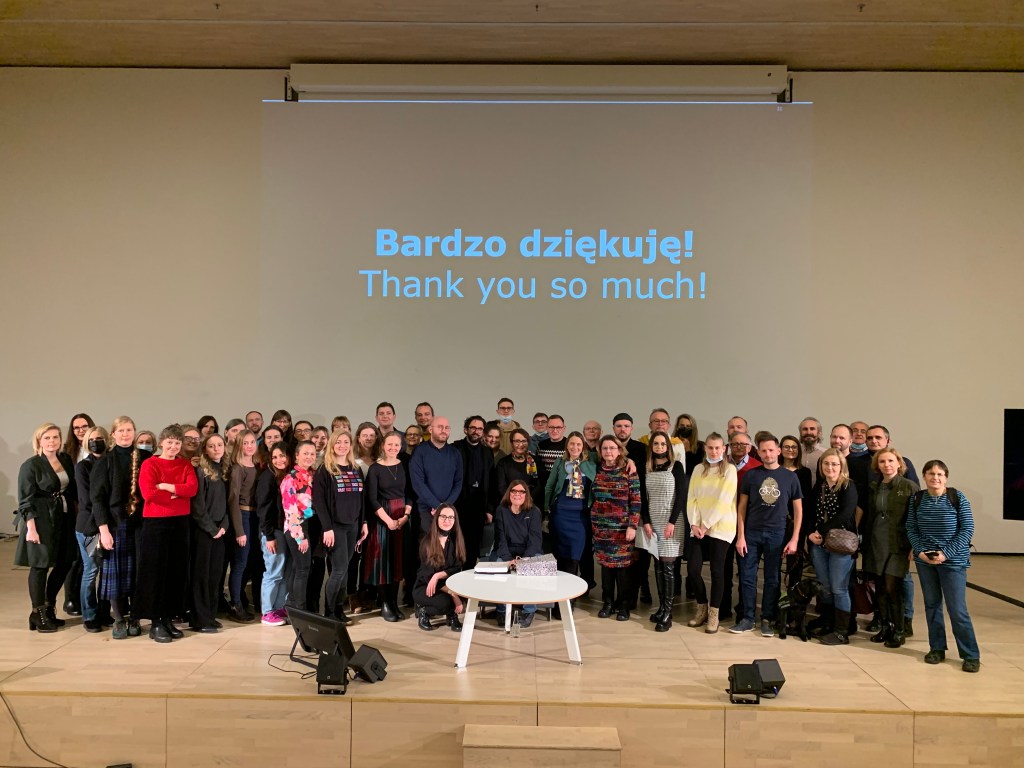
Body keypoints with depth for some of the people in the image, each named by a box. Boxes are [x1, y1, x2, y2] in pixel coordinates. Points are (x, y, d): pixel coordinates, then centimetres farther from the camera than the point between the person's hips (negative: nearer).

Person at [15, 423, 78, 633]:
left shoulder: (66, 460, 8)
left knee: (64, 564, 10)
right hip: (41, 521, -6)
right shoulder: (31, 465, -9)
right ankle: (38, 614, 15)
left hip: (64, 519, 6)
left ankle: (48, 607, 27)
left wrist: (78, 514, 8)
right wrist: (31, 528, -16)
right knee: (40, 566, 2)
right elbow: (25, 501, -11)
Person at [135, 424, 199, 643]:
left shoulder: (186, 465, 10)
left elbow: (192, 488, -7)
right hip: (155, 523, -4)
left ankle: (168, 619, 18)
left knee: (177, 571, 7)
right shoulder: (149, 465, -3)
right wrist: (178, 494, -9)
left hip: (180, 523, 5)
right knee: (156, 572, 0)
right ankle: (155, 623, 6)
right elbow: (148, 493, -17)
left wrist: (165, 487, -15)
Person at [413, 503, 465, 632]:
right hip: (424, 587, -4)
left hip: (448, 584, 4)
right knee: (446, 602, -33)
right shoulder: (427, 542, -15)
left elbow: (456, 569, -7)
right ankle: (423, 610, -2)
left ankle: (452, 615, 0)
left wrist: (438, 576, -29)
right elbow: (428, 575, -19)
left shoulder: (456, 540, -3)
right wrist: (453, 594, -28)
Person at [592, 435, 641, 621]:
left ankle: (623, 605, 14)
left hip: (622, 526, -3)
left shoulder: (629, 471, -5)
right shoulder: (597, 470, 6)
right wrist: (593, 522, 11)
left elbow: (636, 501, -7)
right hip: (601, 526, 3)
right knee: (605, 564, 8)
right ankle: (607, 603, 20)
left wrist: (632, 525, -13)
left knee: (622, 565, 1)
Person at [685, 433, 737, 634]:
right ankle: (702, 608, 18)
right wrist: (694, 524, -7)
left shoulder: (729, 470, -3)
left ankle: (713, 614, 11)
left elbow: (724, 500, -11)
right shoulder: (698, 469, 10)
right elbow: (691, 498, 6)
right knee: (692, 569, -2)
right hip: (698, 528, 4)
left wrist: (706, 525, -13)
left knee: (717, 570, -1)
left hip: (720, 528, -4)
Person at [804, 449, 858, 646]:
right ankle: (827, 625, 22)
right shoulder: (817, 487, 12)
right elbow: (810, 513, 11)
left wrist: (821, 531, -14)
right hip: (819, 544, 5)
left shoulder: (848, 487, -6)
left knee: (839, 588, -3)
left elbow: (845, 514, -16)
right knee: (825, 587, 11)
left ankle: (842, 632, 6)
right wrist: (811, 533, -7)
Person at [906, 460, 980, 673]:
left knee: (957, 609, -4)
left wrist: (946, 554, -15)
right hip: (925, 560, 4)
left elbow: (967, 529, -8)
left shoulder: (957, 498, -8)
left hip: (953, 561, -3)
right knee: (932, 605, 11)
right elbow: (911, 529, 5)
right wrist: (920, 551, -11)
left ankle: (971, 655, 8)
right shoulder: (917, 499, 2)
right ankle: (937, 648, 24)